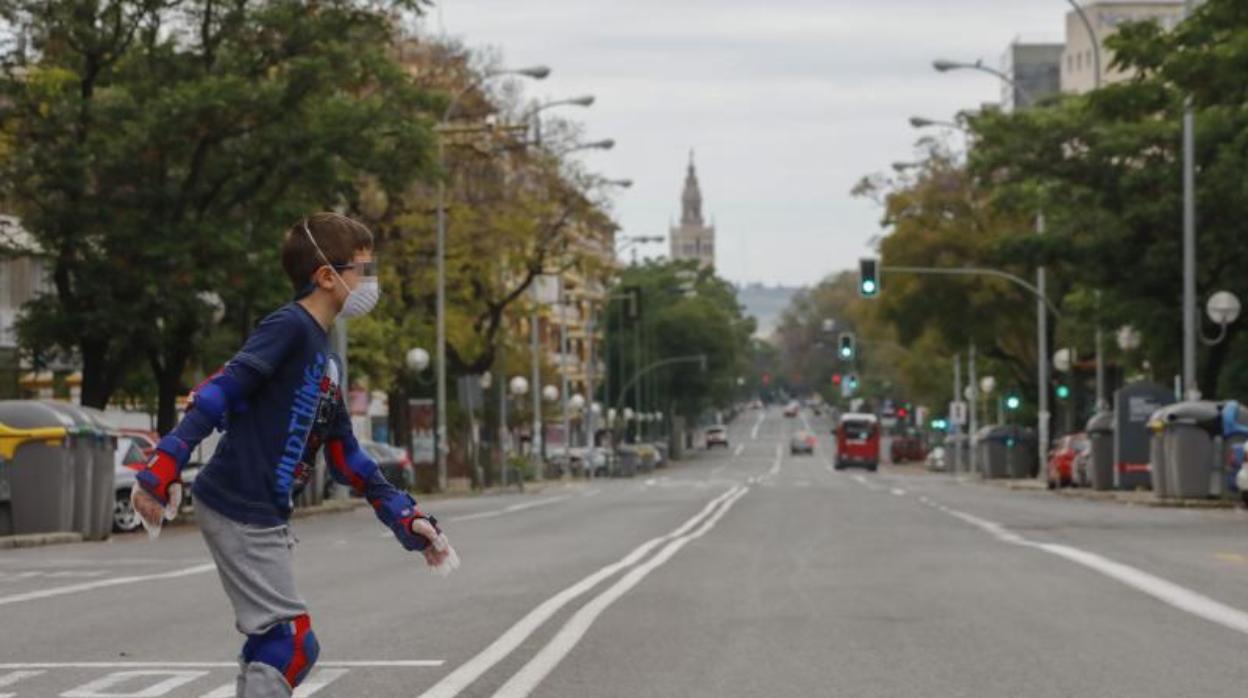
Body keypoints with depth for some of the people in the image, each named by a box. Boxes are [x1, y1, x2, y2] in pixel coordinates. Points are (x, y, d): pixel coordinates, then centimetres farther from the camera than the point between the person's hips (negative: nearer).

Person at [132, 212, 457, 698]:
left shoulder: (326, 359, 17)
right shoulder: (289, 327, -12)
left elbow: (345, 456, 22)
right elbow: (219, 393, -20)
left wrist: (406, 520, 21)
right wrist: (165, 469, -28)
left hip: (265, 518, 10)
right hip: (238, 511, -10)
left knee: (272, 643, 15)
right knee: (292, 643, -12)